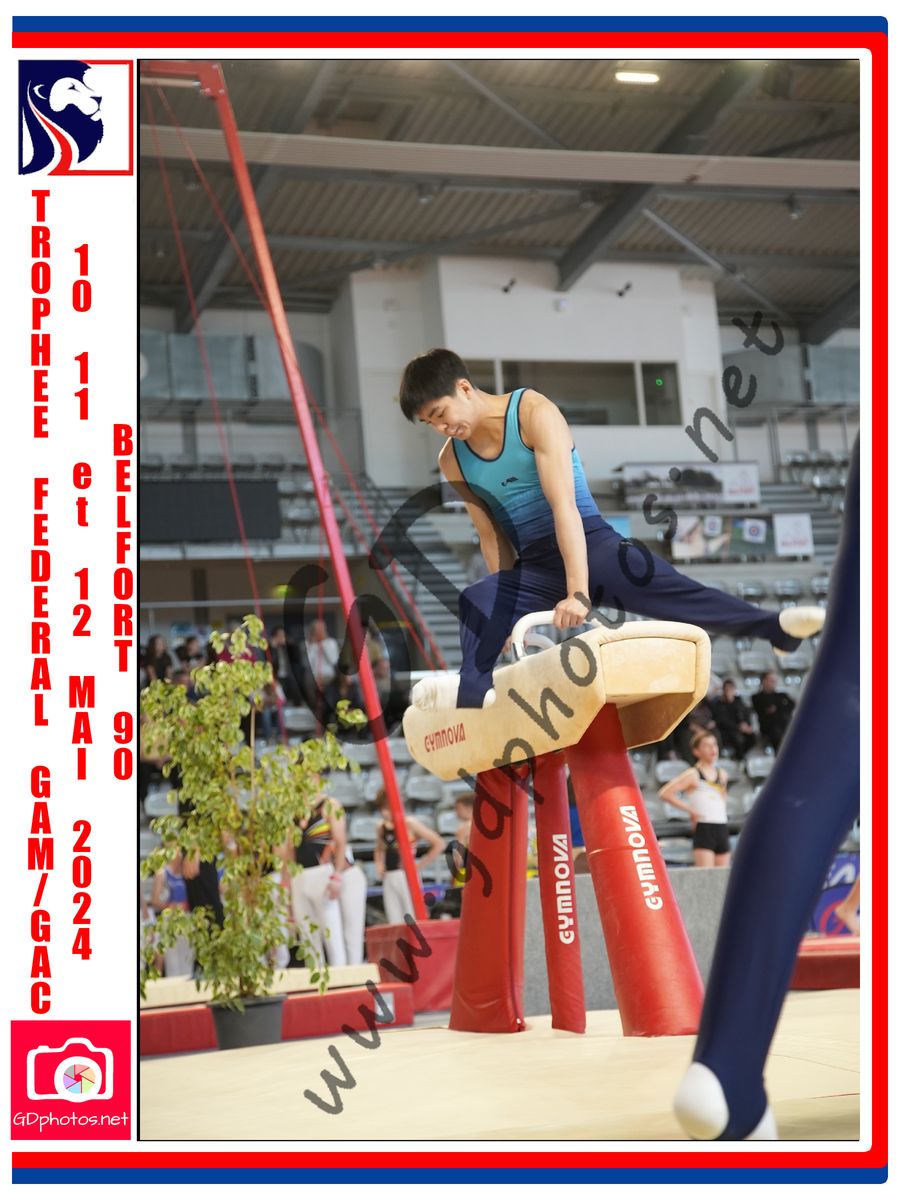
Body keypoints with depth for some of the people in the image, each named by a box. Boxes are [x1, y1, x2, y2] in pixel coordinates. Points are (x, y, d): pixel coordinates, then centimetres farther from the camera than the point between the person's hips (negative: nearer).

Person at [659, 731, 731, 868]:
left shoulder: (722, 775, 16)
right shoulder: (693, 775, -3)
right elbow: (664, 793, -11)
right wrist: (690, 809, -10)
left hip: (722, 830, 6)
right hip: (704, 830, -6)